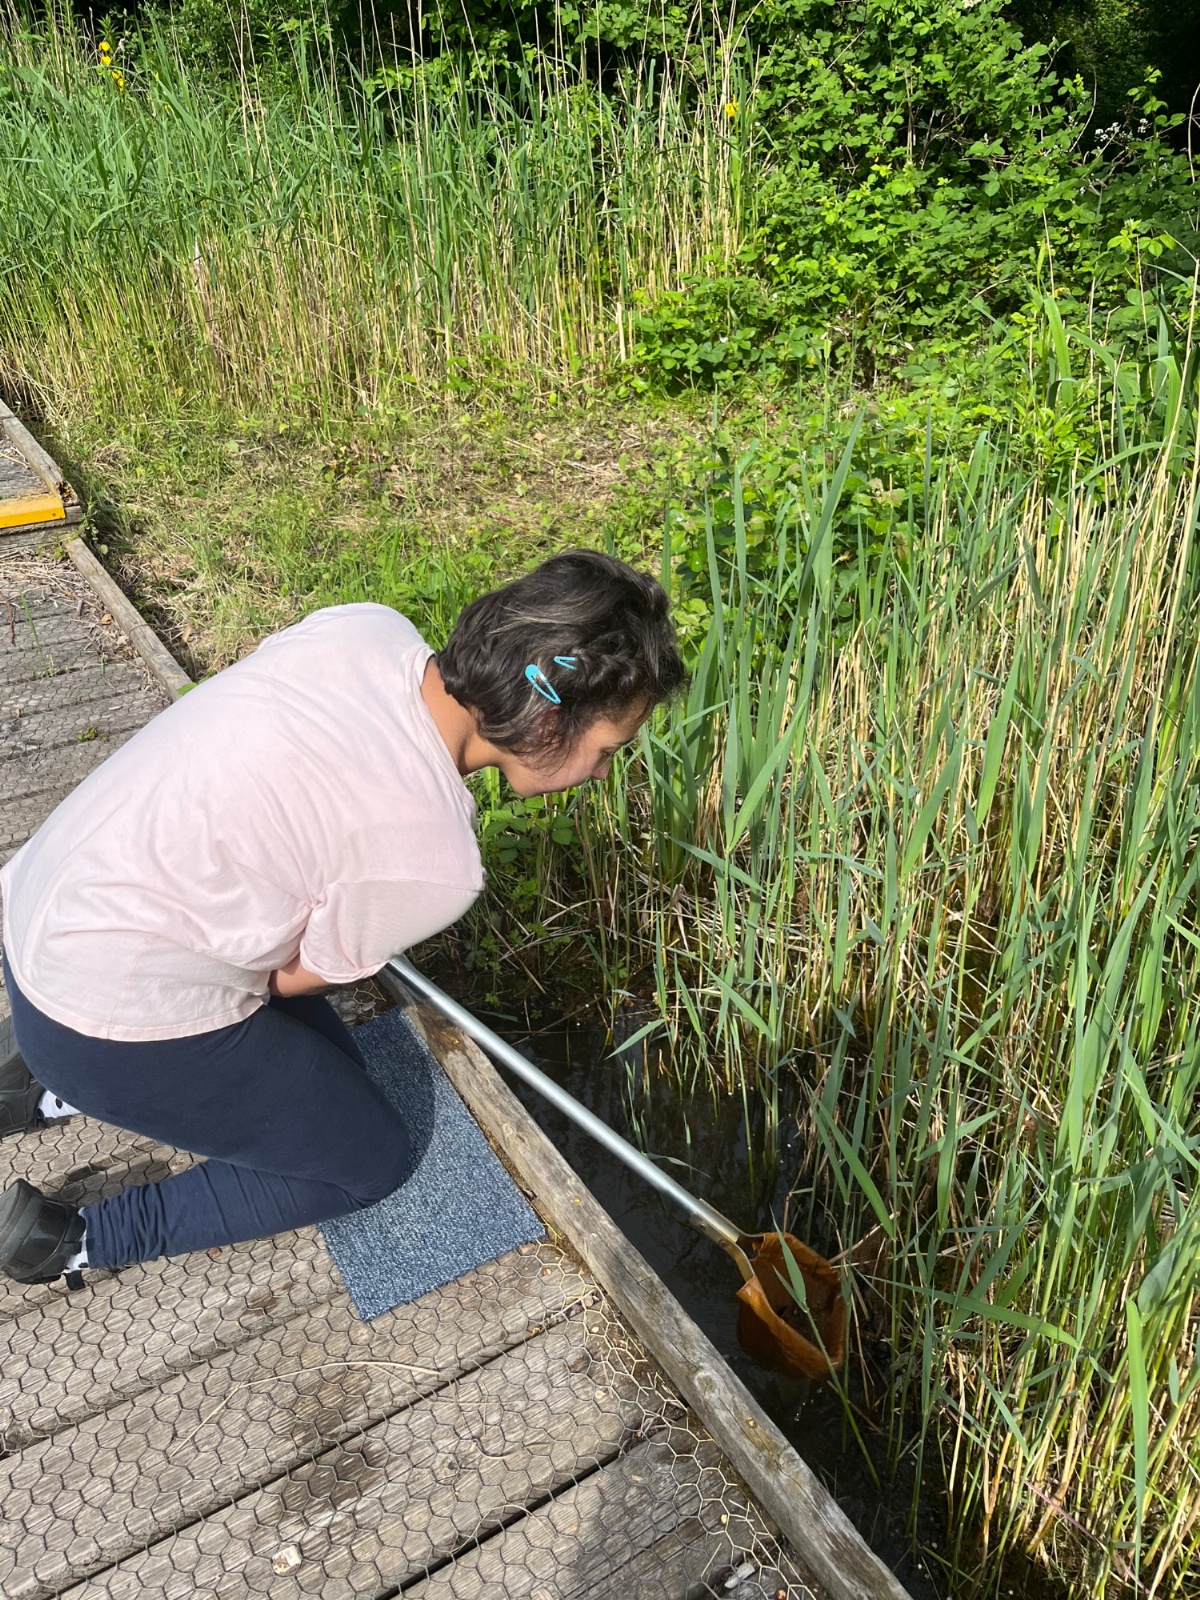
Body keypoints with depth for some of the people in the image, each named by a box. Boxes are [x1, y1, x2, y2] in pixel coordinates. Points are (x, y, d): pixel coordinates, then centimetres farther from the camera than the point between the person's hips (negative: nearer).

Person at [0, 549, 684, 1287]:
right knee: (372, 1160, 10)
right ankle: (77, 1238, 9)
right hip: (118, 1016, -7)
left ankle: (59, 1091, 23)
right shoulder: (432, 862, -28)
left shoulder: (371, 626, -10)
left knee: (330, 1067, 23)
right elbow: (300, 975, -9)